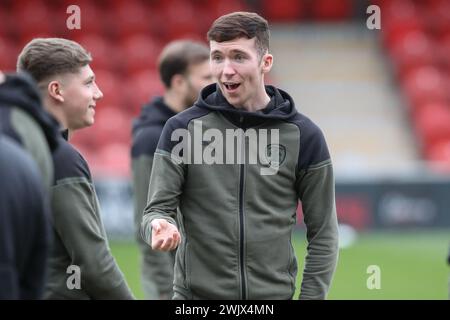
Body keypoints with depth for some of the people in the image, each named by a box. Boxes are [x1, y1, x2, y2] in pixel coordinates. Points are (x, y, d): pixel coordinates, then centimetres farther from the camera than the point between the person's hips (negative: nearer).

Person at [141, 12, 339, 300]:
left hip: (273, 295, 0)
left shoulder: (303, 136, 0)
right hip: (197, 294, 0)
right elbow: (159, 208, -1)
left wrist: (311, 296, -4)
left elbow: (323, 234, 4)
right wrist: (159, 227, -24)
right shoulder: (182, 129, -2)